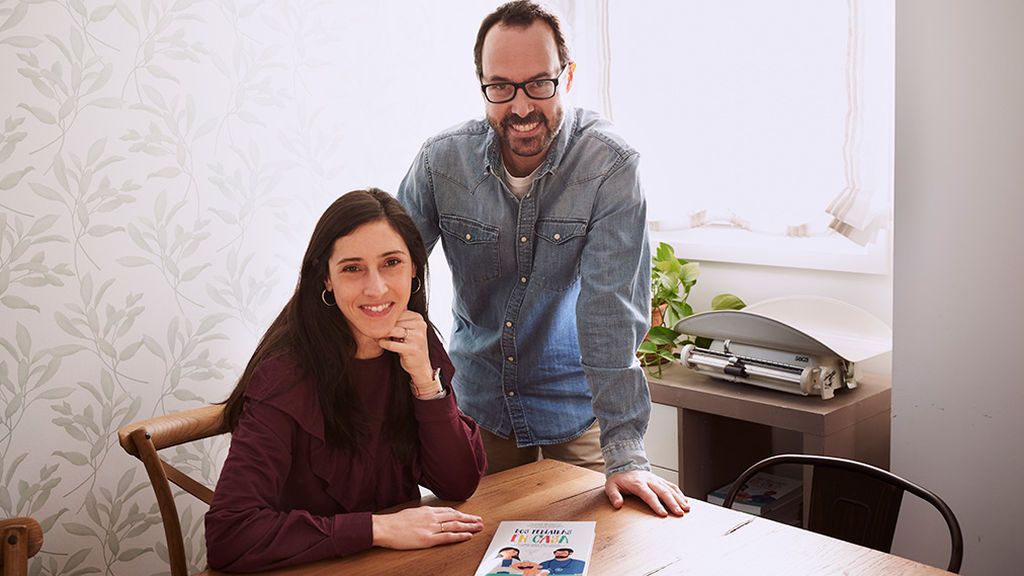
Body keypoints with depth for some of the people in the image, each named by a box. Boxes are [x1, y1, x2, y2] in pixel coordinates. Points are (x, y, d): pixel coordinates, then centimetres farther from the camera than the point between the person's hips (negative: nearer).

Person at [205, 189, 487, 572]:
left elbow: (460, 485, -2)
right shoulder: (287, 374, -17)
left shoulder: (419, 348, -2)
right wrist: (379, 527, -22)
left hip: (402, 562, 4)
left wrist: (424, 377, -14)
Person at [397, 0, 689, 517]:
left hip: (576, 409, -2)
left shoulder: (610, 166, -22)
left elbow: (610, 312, -26)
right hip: (478, 405, 3)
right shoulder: (441, 160, -13)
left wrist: (625, 455, -28)